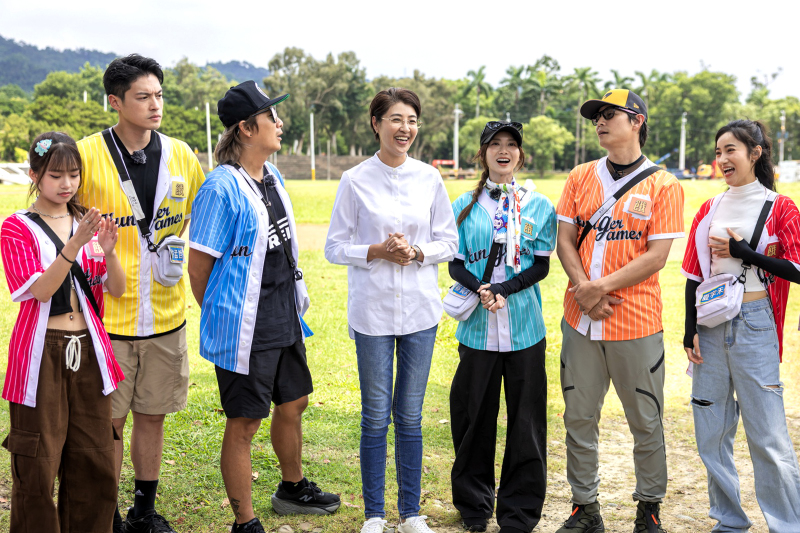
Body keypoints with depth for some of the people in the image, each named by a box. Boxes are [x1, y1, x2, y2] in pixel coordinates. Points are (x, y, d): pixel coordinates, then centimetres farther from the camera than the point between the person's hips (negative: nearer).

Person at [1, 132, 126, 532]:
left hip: (88, 350, 4)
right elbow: (40, 290, -16)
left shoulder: (88, 223, 11)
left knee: (96, 461, 7)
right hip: (41, 354, -4)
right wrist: (75, 244, -26)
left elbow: (117, 289, 2)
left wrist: (108, 250, -17)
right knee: (38, 465, 0)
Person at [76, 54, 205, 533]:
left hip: (166, 313, 3)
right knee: (108, 421, 5)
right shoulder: (88, 155, -8)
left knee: (153, 415, 13)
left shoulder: (181, 155, 3)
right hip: (107, 313, -3)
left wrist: (179, 250, 4)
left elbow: (201, 215, 17)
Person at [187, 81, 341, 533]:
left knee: (293, 405, 21)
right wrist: (224, 318, -1)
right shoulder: (222, 189, -19)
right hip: (244, 333, -8)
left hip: (285, 321, 8)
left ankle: (293, 488, 44)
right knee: (244, 425, 3)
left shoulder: (273, 176, 8)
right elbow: (199, 266, -14)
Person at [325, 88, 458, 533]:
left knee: (410, 416, 10)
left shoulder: (430, 178, 3)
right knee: (376, 417, 5)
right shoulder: (355, 181, -3)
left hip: (420, 309, 2)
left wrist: (416, 253, -12)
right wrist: (377, 252, -16)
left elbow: (449, 243, 7)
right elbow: (335, 248, 0)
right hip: (373, 311, -2)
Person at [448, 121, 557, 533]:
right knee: (474, 414, 6)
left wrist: (503, 290, -14)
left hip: (524, 328, 0)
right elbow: (455, 264, 4)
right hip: (478, 326, 1)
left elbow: (541, 266, 1)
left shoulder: (539, 206, 7)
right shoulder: (465, 206, 9)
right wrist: (479, 291, -15)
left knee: (526, 419, 2)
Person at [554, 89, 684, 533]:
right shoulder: (581, 177, 9)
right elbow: (565, 240, 5)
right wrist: (584, 288, -11)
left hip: (637, 323, -3)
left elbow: (657, 255, -9)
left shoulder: (663, 185, -2)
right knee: (579, 417, 9)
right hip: (581, 318, 3)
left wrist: (602, 286, -16)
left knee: (645, 421, 7)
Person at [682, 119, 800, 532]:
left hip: (754, 324, -4)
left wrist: (742, 252, -12)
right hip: (710, 325, 5)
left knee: (767, 435, -5)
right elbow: (694, 274, 11)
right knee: (711, 431, 9)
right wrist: (691, 329, 4)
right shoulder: (710, 209, 11)